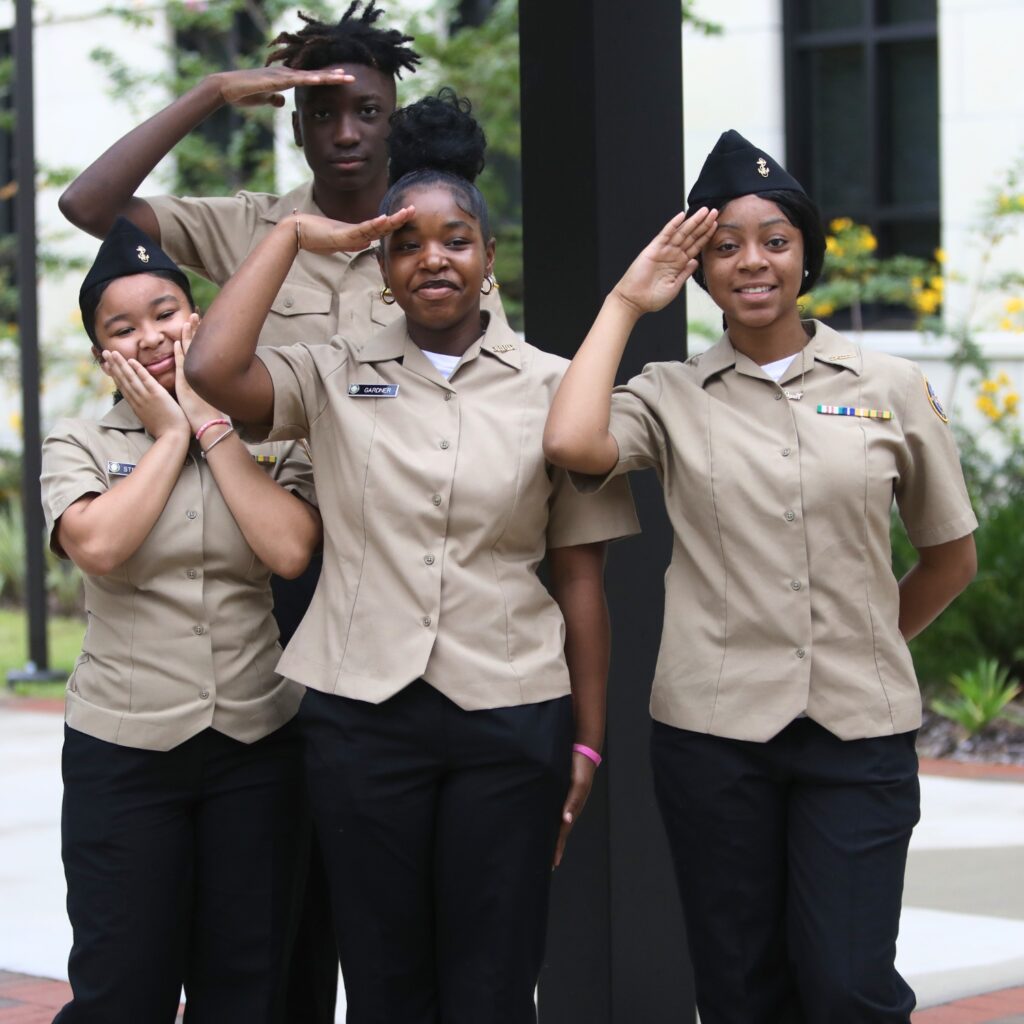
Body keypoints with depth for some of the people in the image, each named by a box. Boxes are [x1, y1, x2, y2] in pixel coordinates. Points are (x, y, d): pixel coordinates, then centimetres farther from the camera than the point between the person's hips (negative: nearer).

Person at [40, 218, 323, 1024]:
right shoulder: (79, 447, 2)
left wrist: (210, 424, -7)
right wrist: (170, 435, -8)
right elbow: (98, 546, -18)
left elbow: (290, 550, -12)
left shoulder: (266, 441, 5)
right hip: (124, 751, -1)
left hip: (256, 746, 2)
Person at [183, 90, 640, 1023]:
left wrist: (588, 743, 2)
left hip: (509, 717, -1)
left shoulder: (552, 388, 4)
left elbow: (580, 577, 5)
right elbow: (212, 370, -13)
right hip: (360, 710, 1)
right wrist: (292, 236, -2)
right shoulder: (337, 376, 6)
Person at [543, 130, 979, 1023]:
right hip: (713, 729, 1)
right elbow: (572, 444, -19)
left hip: (860, 730, 0)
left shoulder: (891, 389, 5)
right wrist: (626, 303, -6)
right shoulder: (672, 396, 3)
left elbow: (951, 557, 15)